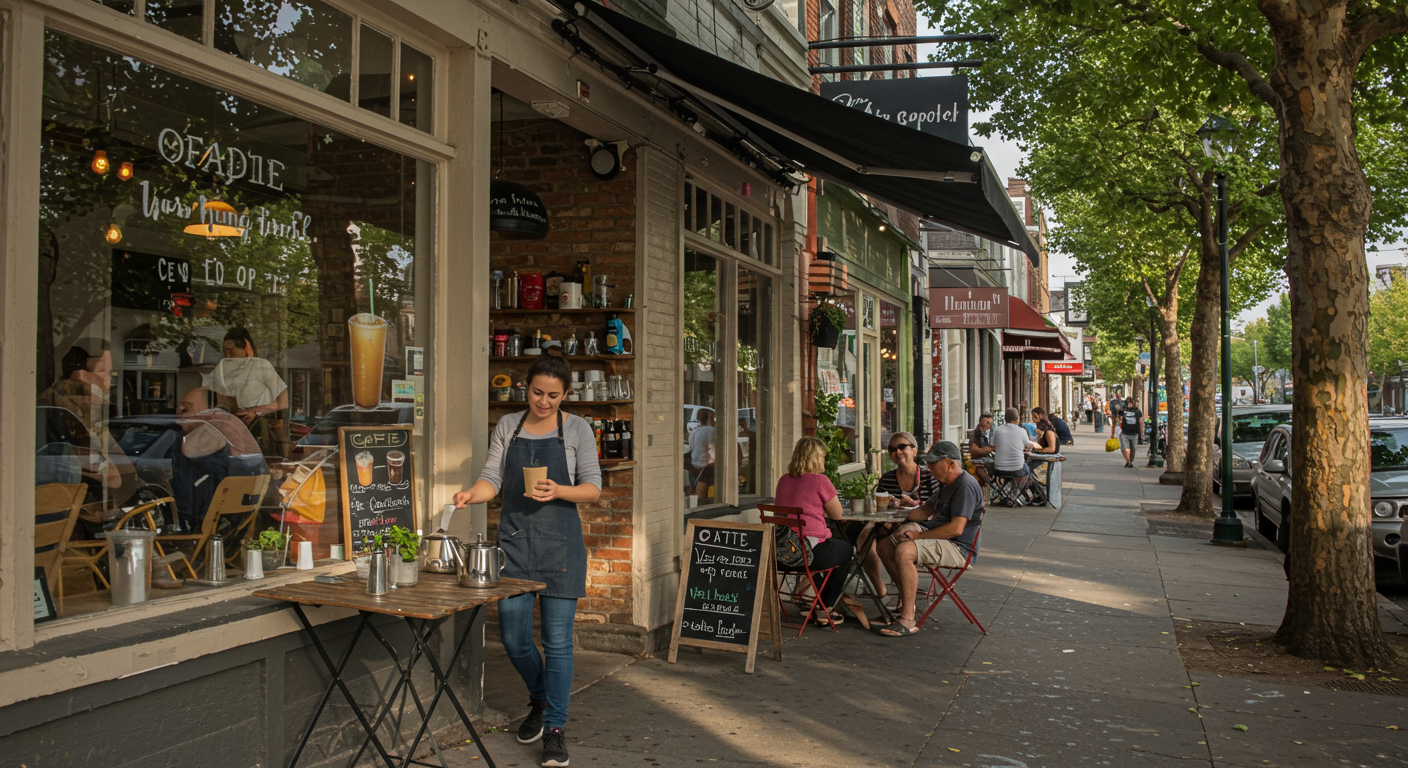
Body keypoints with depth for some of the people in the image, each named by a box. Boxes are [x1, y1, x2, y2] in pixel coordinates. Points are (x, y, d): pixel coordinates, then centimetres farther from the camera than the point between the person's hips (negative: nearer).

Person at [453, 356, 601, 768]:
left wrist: (558, 491, -19)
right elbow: (492, 478, 4)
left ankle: (555, 727, 12)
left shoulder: (577, 429, 2)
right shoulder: (508, 426, 9)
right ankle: (539, 699, 34)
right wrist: (471, 494, -18)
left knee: (557, 639, -2)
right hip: (514, 538, 3)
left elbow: (593, 488, 0)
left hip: (559, 541, -2)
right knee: (513, 637, 5)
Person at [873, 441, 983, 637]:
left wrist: (918, 536, -20)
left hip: (958, 548, -11)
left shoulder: (966, 486, -18)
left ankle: (908, 620, -31)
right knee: (886, 545, 5)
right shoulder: (949, 484, 16)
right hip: (940, 539, 11)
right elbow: (927, 509, 29)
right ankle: (906, 600, 11)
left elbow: (956, 528, -26)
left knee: (905, 551, -33)